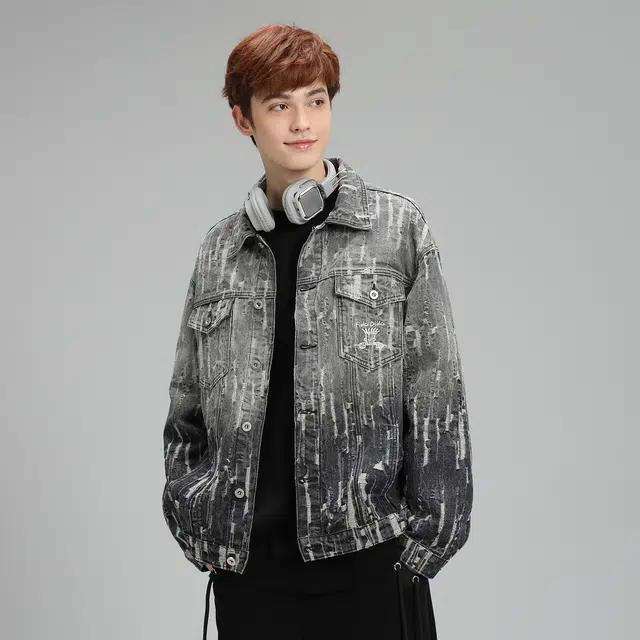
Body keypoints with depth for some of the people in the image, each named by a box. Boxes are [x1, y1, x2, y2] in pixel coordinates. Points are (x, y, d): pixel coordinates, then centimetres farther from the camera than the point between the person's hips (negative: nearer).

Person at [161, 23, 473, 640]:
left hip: (369, 556, -3)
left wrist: (430, 534, -7)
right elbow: (186, 407, 15)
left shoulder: (397, 226, 0)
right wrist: (192, 523, 6)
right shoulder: (220, 248, 8)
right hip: (246, 564, 3)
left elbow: (436, 391, -2)